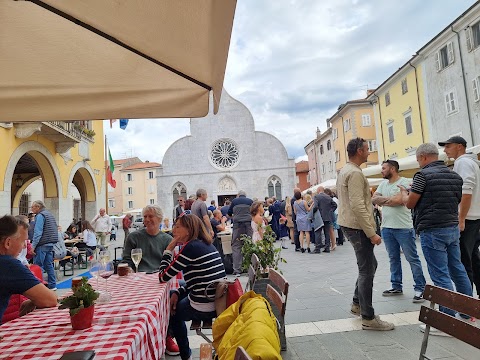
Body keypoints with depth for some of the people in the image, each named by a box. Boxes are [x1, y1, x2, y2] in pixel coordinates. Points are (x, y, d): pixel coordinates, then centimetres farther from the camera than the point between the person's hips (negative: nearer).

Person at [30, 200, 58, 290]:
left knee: (38, 266, -2)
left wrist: (33, 246, -17)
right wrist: (51, 242, 19)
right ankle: (52, 285, 14)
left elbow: (38, 232, -17)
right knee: (49, 265, 11)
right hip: (50, 244, 9)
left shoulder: (40, 216, -9)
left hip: (42, 245, -9)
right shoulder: (50, 214, 19)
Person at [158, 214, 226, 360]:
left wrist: (169, 249, -5)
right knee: (172, 297, 28)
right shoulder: (207, 245, 9)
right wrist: (177, 292, 7)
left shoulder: (190, 247, -17)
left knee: (172, 311, 20)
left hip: (205, 309, -8)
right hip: (218, 302, 8)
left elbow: (163, 277, -12)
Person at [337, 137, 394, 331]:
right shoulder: (355, 173, -17)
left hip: (349, 225, 10)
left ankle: (357, 303, 30)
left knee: (369, 265, 20)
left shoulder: (344, 171, 15)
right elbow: (357, 206, -24)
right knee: (366, 271, -2)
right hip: (357, 227, -10)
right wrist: (372, 233, -21)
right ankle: (368, 318, 8)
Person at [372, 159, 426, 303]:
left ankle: (420, 288, 11)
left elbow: (398, 200, -22)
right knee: (393, 258, 15)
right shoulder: (383, 184, 13)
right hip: (386, 228, 7)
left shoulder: (404, 182, -10)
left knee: (412, 258, 1)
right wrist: (390, 199, -11)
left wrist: (383, 200, -6)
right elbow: (373, 199, 3)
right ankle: (396, 286, 26)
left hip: (403, 228, -7)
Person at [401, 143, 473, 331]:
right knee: (458, 271, 18)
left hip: (433, 231, -8)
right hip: (453, 227, 8)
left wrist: (404, 193, 13)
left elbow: (410, 203, -9)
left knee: (441, 276, -3)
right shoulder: (455, 175, 11)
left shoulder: (423, 174, -12)